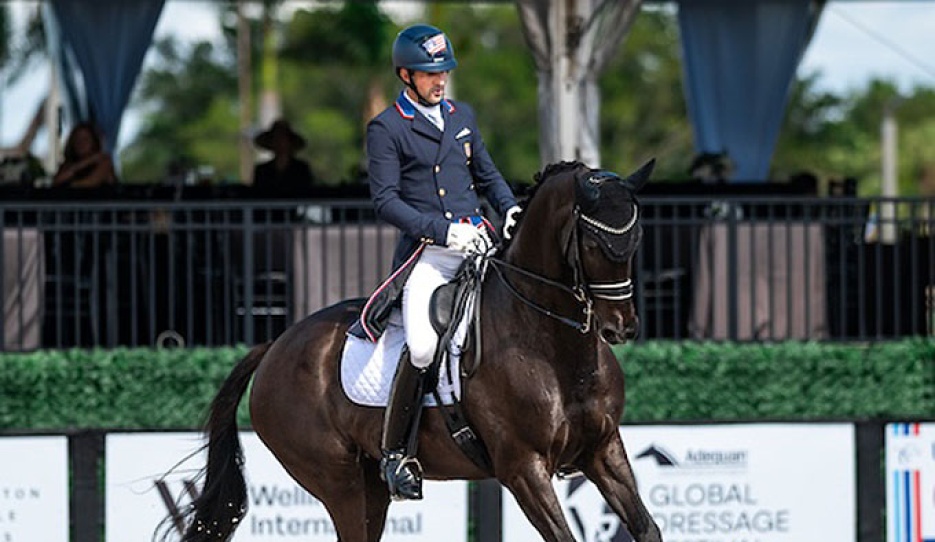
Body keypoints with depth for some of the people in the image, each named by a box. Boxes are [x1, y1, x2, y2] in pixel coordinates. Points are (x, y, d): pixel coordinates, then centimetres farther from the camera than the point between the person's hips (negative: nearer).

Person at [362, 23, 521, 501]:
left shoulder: (461, 116, 19)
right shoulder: (386, 129, 1)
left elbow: (487, 175, 27)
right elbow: (386, 200, -7)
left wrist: (510, 209, 5)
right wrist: (443, 230, -18)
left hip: (478, 243, 6)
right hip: (426, 253, -6)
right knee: (423, 346, -27)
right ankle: (394, 452, -12)